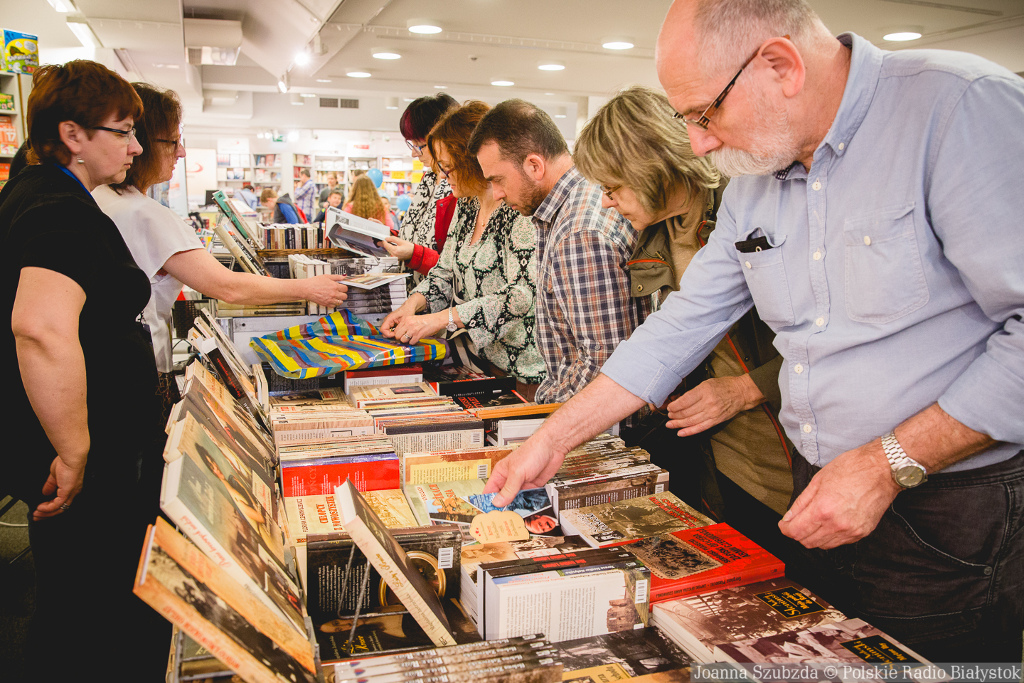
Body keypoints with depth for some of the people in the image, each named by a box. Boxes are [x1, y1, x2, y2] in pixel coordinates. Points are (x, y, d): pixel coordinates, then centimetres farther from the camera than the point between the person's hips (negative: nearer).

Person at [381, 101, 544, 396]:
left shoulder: (521, 208, -18)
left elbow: (523, 296, -25)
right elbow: (447, 270, 17)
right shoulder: (467, 206, 9)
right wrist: (412, 304, -3)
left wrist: (439, 319, -25)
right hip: (479, 361, 7)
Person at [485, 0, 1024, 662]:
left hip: (951, 512, -6)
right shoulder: (752, 177, 5)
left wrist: (889, 463, -21)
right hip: (821, 495, 6)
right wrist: (552, 439, 5)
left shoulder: (963, 106, -17)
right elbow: (683, 325, 8)